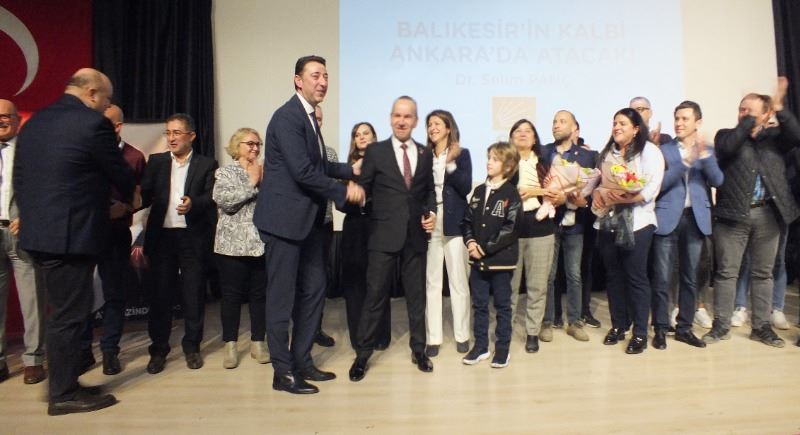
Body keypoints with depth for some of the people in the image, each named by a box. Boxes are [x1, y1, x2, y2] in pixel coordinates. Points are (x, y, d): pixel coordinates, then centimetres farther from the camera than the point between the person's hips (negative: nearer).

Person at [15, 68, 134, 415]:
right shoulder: (94, 123, -12)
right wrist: (128, 199, 17)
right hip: (71, 234, -9)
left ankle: (64, 383, 28)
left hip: (37, 233, 9)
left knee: (62, 311, 18)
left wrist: (30, 215, 22)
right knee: (68, 314, 1)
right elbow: (120, 174, -4)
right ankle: (64, 394, 13)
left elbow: (19, 178, 15)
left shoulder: (34, 122, 13)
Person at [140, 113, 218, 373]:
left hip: (193, 237, -2)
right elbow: (145, 195, 4)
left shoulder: (207, 164, 4)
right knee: (160, 293, 7)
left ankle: (192, 347, 20)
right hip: (161, 236, 2)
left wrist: (193, 203, -26)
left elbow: (211, 197, -7)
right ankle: (158, 349, 21)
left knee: (193, 294, 5)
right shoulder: (156, 161, 12)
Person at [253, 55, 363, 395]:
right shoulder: (287, 116, -14)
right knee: (282, 297, 1)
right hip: (284, 218, -10)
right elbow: (302, 171, -22)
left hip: (308, 220, 10)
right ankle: (283, 372, 14)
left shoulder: (309, 117, 16)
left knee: (313, 290, 13)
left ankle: (302, 361, 26)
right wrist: (344, 191, -15)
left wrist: (351, 170, 12)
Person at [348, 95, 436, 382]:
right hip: (384, 235, -3)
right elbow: (363, 189, -1)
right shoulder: (375, 151, 1)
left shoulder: (425, 154, 10)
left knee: (416, 294, 13)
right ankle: (362, 355, 16)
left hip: (416, 235, 3)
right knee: (375, 295, 1)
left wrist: (431, 212, 1)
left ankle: (418, 350, 30)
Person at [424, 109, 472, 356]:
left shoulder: (461, 154, 5)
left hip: (454, 223, -2)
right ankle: (433, 337, 10)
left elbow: (466, 188, -7)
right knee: (431, 282, 3)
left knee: (458, 281, 3)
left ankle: (462, 335, 15)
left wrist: (451, 166, -19)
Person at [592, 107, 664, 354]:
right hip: (608, 221, 5)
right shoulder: (607, 152, 16)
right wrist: (596, 193, -8)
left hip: (636, 222, -5)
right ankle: (618, 326, 23)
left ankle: (640, 333, 9)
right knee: (613, 275, 10)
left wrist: (627, 198, -25)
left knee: (636, 276, -2)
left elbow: (652, 186, -12)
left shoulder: (649, 151, -1)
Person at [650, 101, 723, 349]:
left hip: (696, 219, 3)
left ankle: (684, 328, 20)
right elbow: (659, 184, -7)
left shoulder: (708, 150, 11)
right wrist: (685, 163, -17)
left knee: (690, 278, 9)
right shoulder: (664, 150, 4)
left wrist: (704, 156, -16)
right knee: (661, 278, -2)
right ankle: (660, 329, 8)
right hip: (668, 218, -3)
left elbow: (717, 181, -3)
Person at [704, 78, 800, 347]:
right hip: (733, 215, -2)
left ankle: (761, 326, 20)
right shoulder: (727, 134, 7)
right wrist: (750, 122, -13)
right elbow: (726, 147, -15)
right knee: (726, 272, 1)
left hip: (768, 214, 2)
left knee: (763, 273, 10)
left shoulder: (774, 136, 11)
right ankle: (721, 325, 10)